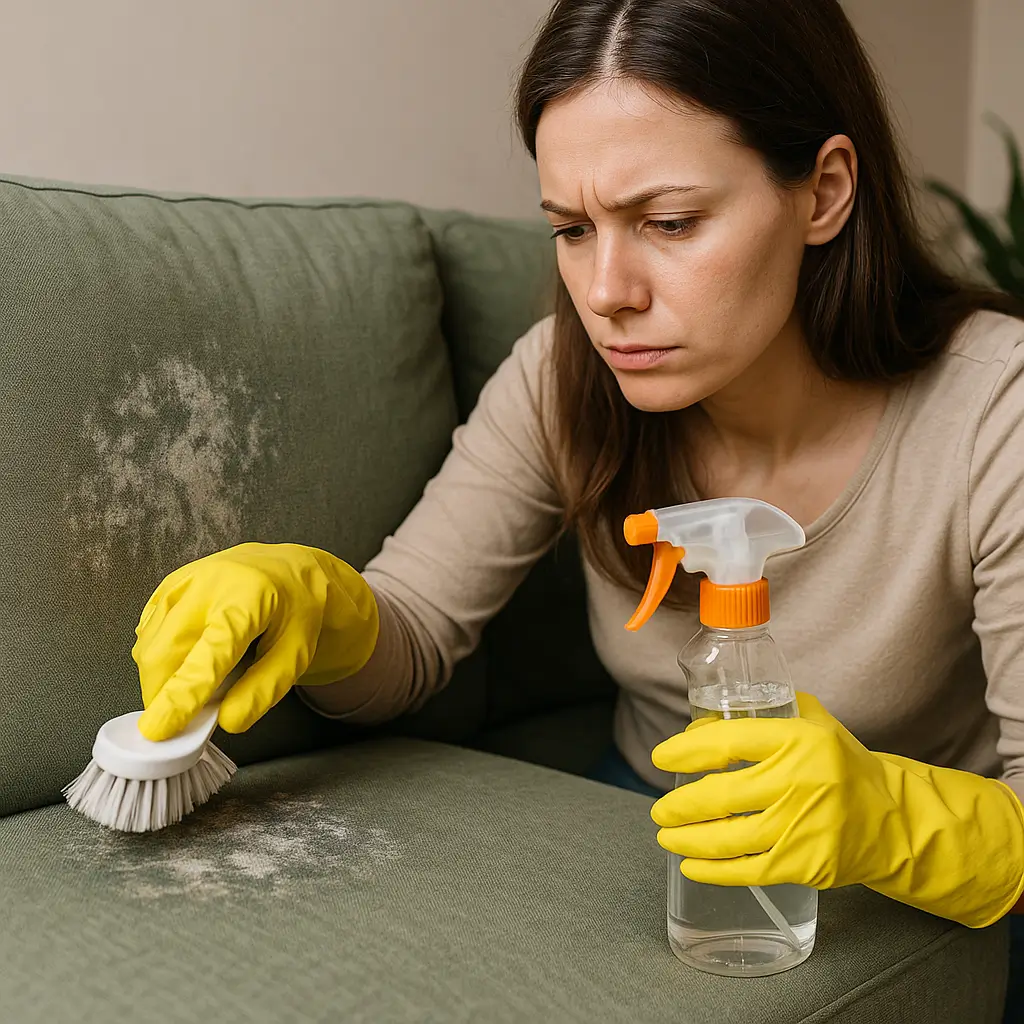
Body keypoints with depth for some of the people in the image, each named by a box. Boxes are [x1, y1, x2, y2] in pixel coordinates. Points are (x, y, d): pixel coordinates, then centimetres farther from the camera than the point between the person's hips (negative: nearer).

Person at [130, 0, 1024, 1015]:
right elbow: (407, 636, -8)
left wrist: (887, 817, -43)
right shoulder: (567, 382, -11)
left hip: (919, 889, -1)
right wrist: (312, 600, -31)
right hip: (641, 836, 2)